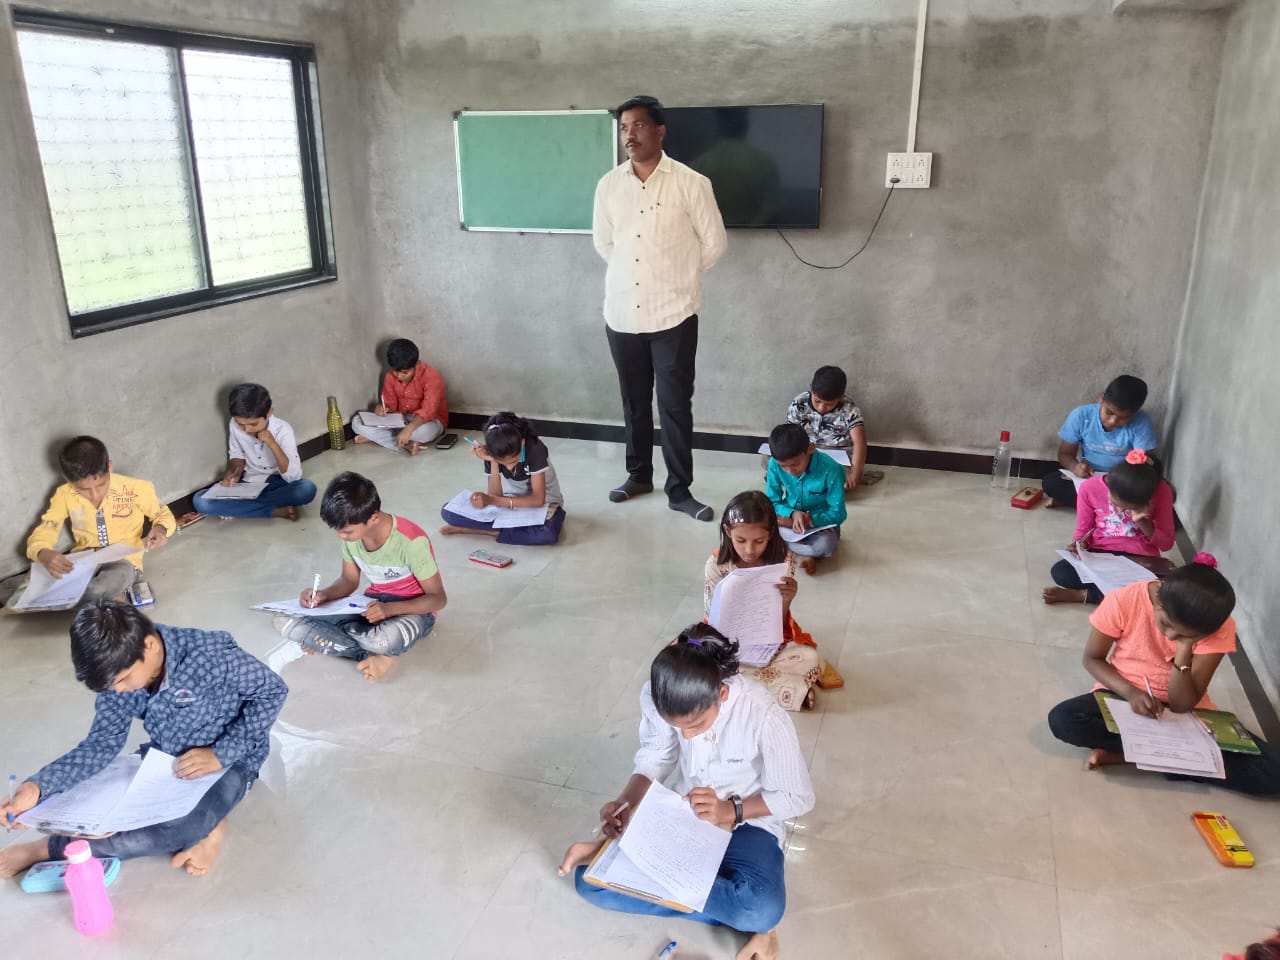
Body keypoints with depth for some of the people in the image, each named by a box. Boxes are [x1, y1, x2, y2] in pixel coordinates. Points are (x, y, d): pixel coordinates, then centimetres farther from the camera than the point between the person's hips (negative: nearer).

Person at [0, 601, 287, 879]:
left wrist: (220, 754, -26)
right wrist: (37, 787, -26)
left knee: (179, 828, -34)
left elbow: (273, 690, -21)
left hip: (228, 761, -6)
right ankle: (201, 825, -8)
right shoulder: (118, 673, -12)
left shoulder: (209, 655, -31)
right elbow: (102, 743, -10)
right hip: (166, 760, 7)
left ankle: (50, 849, -14)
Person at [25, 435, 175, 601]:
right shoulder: (65, 495, -6)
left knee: (121, 575, -39)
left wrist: (160, 529, -22)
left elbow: (163, 514, 4)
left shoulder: (134, 488, -12)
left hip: (124, 560, -2)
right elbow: (42, 533, -5)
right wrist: (43, 554, -30)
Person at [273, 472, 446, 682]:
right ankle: (376, 655, -18)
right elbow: (349, 580, 7)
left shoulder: (411, 541, -27)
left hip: (412, 609, -6)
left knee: (386, 640, -44)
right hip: (372, 603, 6)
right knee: (284, 621, -14)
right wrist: (323, 595, -15)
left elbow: (438, 598, -19)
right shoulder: (351, 532, -10)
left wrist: (390, 609, -34)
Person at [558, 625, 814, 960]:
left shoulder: (764, 716, -30)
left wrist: (730, 810, -30)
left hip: (747, 821, -4)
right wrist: (625, 804, -23)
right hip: (678, 812, 5)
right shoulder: (656, 698, -21)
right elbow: (654, 760, -4)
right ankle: (737, 911, -10)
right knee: (590, 879, -15)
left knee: (764, 909, -35)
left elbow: (798, 798, -17)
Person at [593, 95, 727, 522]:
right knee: (634, 402, 15)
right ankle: (639, 475, 31)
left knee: (675, 405, 1)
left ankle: (680, 490, 12)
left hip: (673, 314, -4)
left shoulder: (691, 183, -8)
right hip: (621, 313, 4)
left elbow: (714, 243, 0)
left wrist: (677, 277, 7)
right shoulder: (608, 185, 4)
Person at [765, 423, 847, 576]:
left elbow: (838, 514, -16)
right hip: (790, 519, 4)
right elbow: (772, 503, -6)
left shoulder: (831, 470, -24)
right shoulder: (775, 465, -15)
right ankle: (808, 551, -21)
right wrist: (793, 513, -26)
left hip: (820, 523, -4)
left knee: (826, 544, -38)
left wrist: (810, 519, -31)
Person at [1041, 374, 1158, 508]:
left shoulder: (1142, 423, -18)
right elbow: (1065, 454, -6)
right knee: (1049, 483, -24)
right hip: (1087, 478, 1)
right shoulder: (1080, 416, -14)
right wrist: (1075, 467, -29)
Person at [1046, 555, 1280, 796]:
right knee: (1062, 720, -33)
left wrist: (1184, 651, -31)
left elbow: (1182, 705, -17)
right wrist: (1130, 691, -24)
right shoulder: (1122, 601, -21)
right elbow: (1092, 659, -7)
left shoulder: (1219, 629, -18)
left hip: (1184, 714, 1)